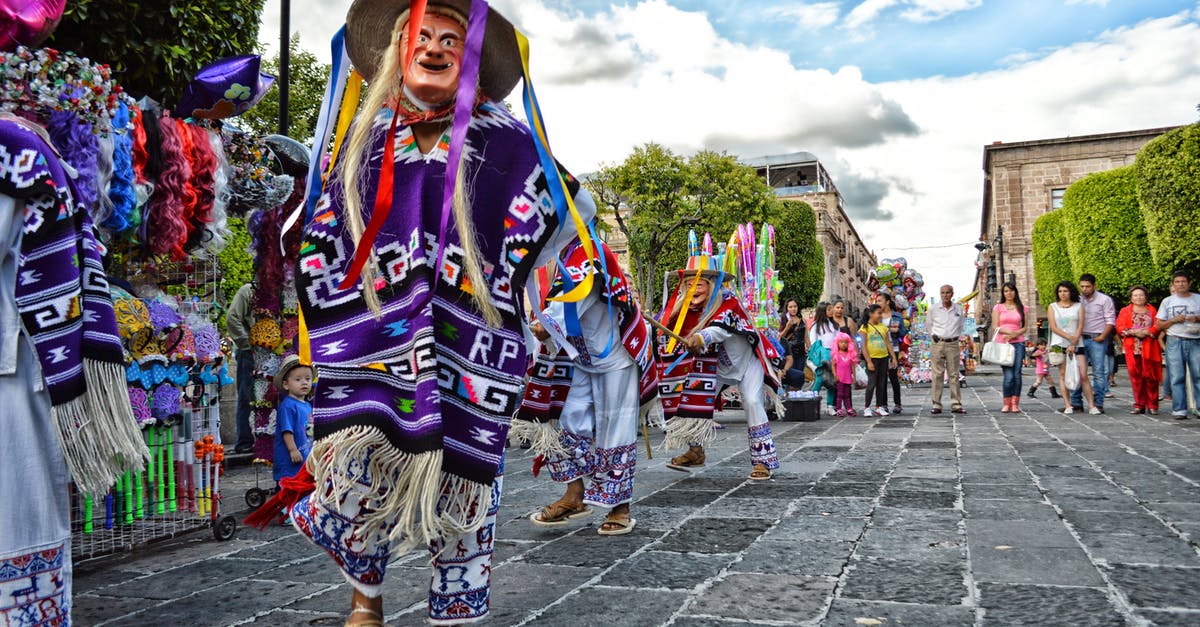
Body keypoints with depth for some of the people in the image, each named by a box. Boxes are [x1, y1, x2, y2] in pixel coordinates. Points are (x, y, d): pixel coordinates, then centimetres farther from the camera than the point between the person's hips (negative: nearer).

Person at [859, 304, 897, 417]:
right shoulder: (865, 327, -6)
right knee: (872, 383, -7)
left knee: (881, 383, 8)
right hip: (872, 358, -5)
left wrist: (893, 357, 7)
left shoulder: (883, 327, 11)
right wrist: (868, 361, -15)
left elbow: (888, 343, 13)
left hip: (884, 357, 5)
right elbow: (863, 346, -10)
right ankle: (867, 407, 1)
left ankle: (879, 407, 15)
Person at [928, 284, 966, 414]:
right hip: (937, 344, -1)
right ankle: (937, 405, 2)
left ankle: (956, 405, 4)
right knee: (937, 375, -1)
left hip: (953, 344, 1)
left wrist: (955, 337, 11)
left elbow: (960, 327, 17)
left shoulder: (959, 309, 4)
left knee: (954, 374, 1)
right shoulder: (933, 309, 1)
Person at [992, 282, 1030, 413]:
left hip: (1018, 343, 1)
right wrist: (1009, 331, -14)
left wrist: (1014, 335, -10)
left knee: (1017, 374, -4)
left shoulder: (1023, 308, 11)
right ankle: (1007, 403, 0)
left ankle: (1015, 404, 2)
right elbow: (996, 327, 2)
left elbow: (1025, 327, 7)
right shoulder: (998, 307, 8)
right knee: (1009, 375, -9)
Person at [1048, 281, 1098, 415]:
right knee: (1063, 375, -1)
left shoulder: (1078, 306, 8)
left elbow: (1080, 327, 0)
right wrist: (1069, 337, -12)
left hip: (1076, 345, 0)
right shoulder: (1052, 307, 8)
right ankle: (1068, 406, 0)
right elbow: (1053, 327, -1)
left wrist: (1073, 344, -10)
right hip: (1059, 344, 0)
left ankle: (1092, 406, -5)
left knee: (1083, 375, -6)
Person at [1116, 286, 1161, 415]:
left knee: (1150, 376, -4)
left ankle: (1152, 406, 2)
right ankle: (1139, 405, 3)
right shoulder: (1125, 311, 14)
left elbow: (1158, 326, 2)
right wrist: (1134, 332, -12)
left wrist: (1146, 332, -14)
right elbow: (1119, 328, 2)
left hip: (1149, 348, 0)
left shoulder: (1152, 310, 15)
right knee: (1135, 376, -2)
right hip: (1132, 348, 0)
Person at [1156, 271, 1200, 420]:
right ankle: (1179, 410, 1)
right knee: (1177, 377, -1)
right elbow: (1159, 325, 10)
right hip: (1175, 342, 0)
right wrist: (1174, 320, -7)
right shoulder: (1167, 301, 10)